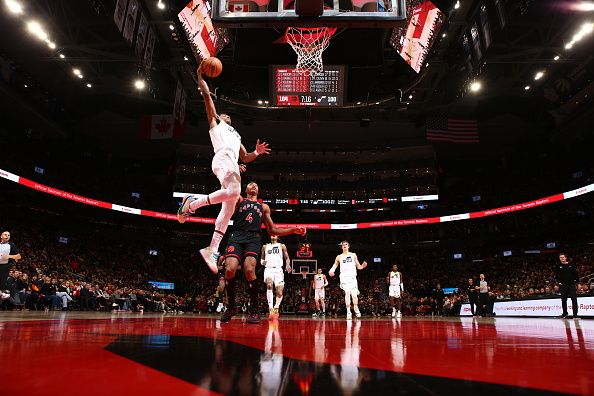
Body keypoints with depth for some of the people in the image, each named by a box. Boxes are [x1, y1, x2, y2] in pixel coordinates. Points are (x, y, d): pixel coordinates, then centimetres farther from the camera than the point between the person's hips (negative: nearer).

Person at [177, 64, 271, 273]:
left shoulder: (235, 135, 41)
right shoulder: (215, 122, 24)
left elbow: (245, 157, 36)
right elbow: (207, 95, 16)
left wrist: (256, 152, 19)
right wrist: (200, 76, 19)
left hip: (233, 164, 8)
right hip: (223, 160, -7)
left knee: (229, 206, -4)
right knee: (233, 191, -34)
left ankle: (212, 250, -6)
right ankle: (191, 203, -16)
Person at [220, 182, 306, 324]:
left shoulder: (264, 207, 27)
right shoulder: (239, 200, 23)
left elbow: (272, 230, 26)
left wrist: (293, 230, 17)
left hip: (253, 239, 1)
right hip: (236, 237, 0)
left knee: (249, 270, -25)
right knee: (230, 269, -22)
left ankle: (254, 310, -10)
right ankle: (231, 307, 2)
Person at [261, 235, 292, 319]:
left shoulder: (282, 246, 13)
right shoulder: (265, 247, 18)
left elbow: (287, 258, 12)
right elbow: (261, 258, 23)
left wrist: (287, 265, -10)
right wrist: (262, 262, -2)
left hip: (278, 269, 0)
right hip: (268, 269, 0)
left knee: (279, 293, -8)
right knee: (269, 285, -31)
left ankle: (276, 309, 20)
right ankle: (270, 309, -29)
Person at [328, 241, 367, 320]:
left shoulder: (353, 255, 10)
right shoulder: (339, 257, 9)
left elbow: (358, 266, 13)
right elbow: (335, 265, 16)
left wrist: (362, 266, -9)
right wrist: (331, 271, -5)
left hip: (352, 277, 0)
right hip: (344, 277, 0)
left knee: (354, 294, -7)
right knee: (347, 293, -13)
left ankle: (356, 309, 17)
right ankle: (348, 312, -6)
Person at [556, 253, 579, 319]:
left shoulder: (571, 265, 4)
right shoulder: (558, 267, 4)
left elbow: (576, 274, 5)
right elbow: (556, 275, 8)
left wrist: (577, 281, -3)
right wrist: (559, 281, -1)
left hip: (571, 285, -1)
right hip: (563, 285, 1)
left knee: (574, 299, -6)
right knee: (563, 300, 7)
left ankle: (575, 313, -2)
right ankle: (565, 313, 19)